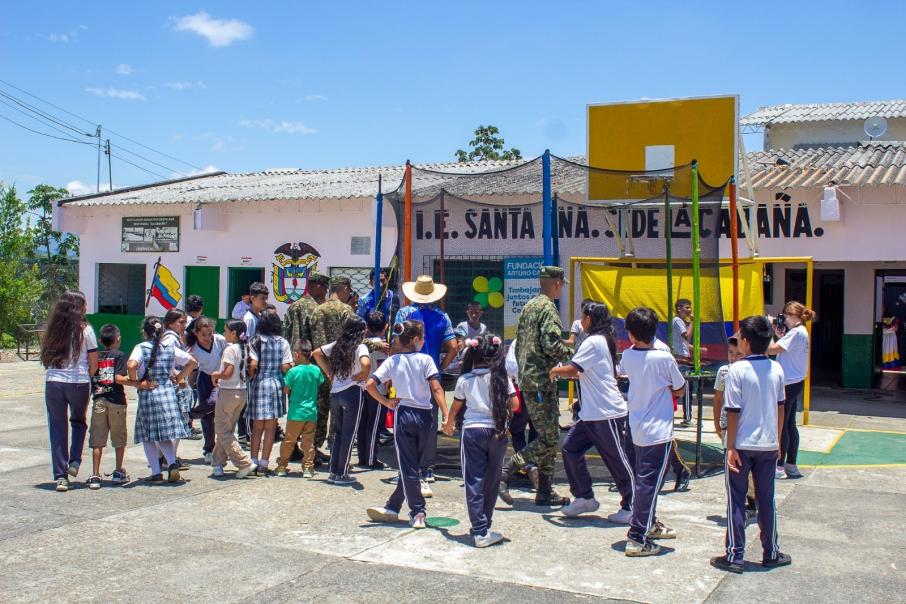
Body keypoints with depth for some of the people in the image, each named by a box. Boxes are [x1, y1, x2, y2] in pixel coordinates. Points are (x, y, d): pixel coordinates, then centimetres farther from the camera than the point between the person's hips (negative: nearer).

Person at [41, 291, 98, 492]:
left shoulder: (53, 329, 5)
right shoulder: (85, 330, -4)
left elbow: (46, 358, 8)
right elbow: (93, 364, -1)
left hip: (53, 382, 2)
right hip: (79, 383, -2)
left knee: (57, 429, 8)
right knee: (78, 421, 23)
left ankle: (60, 476, 6)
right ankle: (75, 461, 8)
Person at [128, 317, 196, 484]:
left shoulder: (141, 348, -5)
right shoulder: (170, 348, 5)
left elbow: (131, 365, -22)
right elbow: (192, 362, 10)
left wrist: (136, 381, -7)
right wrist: (179, 377, 15)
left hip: (147, 394, -3)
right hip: (168, 393, 3)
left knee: (148, 436, 9)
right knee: (165, 433, 12)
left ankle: (156, 473, 5)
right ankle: (172, 463, -10)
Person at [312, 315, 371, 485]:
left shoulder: (337, 345, 8)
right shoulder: (360, 347, -11)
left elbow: (316, 353, 16)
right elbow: (366, 364, -30)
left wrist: (329, 373, 13)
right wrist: (362, 376, -10)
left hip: (335, 393, 6)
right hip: (352, 393, -6)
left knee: (337, 433, 16)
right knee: (349, 435, 4)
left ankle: (333, 472, 18)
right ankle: (342, 474, 7)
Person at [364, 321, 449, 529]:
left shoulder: (392, 361, 1)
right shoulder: (425, 360, -4)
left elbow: (369, 385, -7)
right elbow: (436, 389, -11)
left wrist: (386, 402, 3)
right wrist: (446, 415, -12)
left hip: (403, 415, 0)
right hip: (425, 416, 0)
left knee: (408, 467, 6)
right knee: (411, 465, 15)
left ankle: (417, 512, 3)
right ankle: (392, 508, 21)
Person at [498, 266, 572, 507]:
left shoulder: (528, 306, 16)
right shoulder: (548, 308, -12)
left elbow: (519, 344, 20)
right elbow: (551, 345, -23)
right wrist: (567, 352, -5)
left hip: (527, 378, 10)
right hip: (541, 381, -10)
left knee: (548, 436, 13)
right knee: (549, 439, -6)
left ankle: (545, 492, 15)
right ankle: (504, 473, -9)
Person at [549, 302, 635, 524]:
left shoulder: (593, 342, -16)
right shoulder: (603, 340, 16)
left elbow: (570, 370, -19)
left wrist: (555, 371, 0)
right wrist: (564, 372, 14)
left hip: (607, 413, -10)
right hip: (591, 413, 10)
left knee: (617, 460, -1)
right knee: (570, 448, 9)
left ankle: (631, 506, 10)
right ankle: (584, 498, 18)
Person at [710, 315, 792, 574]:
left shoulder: (737, 370, -14)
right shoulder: (776, 369, 1)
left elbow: (733, 411, -14)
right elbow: (780, 407, 9)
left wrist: (731, 447, -10)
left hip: (742, 445, -4)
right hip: (768, 444, 4)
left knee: (736, 501, 5)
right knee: (766, 499, 14)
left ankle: (734, 555, 8)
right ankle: (771, 553, 22)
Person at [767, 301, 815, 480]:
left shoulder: (796, 332, -18)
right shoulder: (801, 332, 14)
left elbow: (772, 349, -25)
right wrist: (780, 336, 7)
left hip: (789, 384, -10)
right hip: (795, 383, 10)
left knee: (781, 425, -4)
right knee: (790, 424, 14)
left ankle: (780, 467, 0)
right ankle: (791, 465, 20)